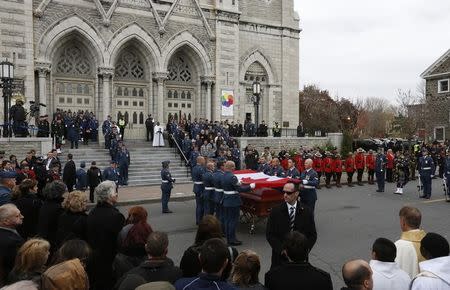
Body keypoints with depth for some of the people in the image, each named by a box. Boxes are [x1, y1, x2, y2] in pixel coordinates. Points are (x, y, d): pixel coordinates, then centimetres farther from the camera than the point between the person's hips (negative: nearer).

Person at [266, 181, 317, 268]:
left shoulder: (307, 212, -1)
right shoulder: (275, 211, -3)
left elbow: (313, 235, 3)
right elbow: (269, 234, -4)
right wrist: (281, 250, -14)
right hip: (279, 256, 0)